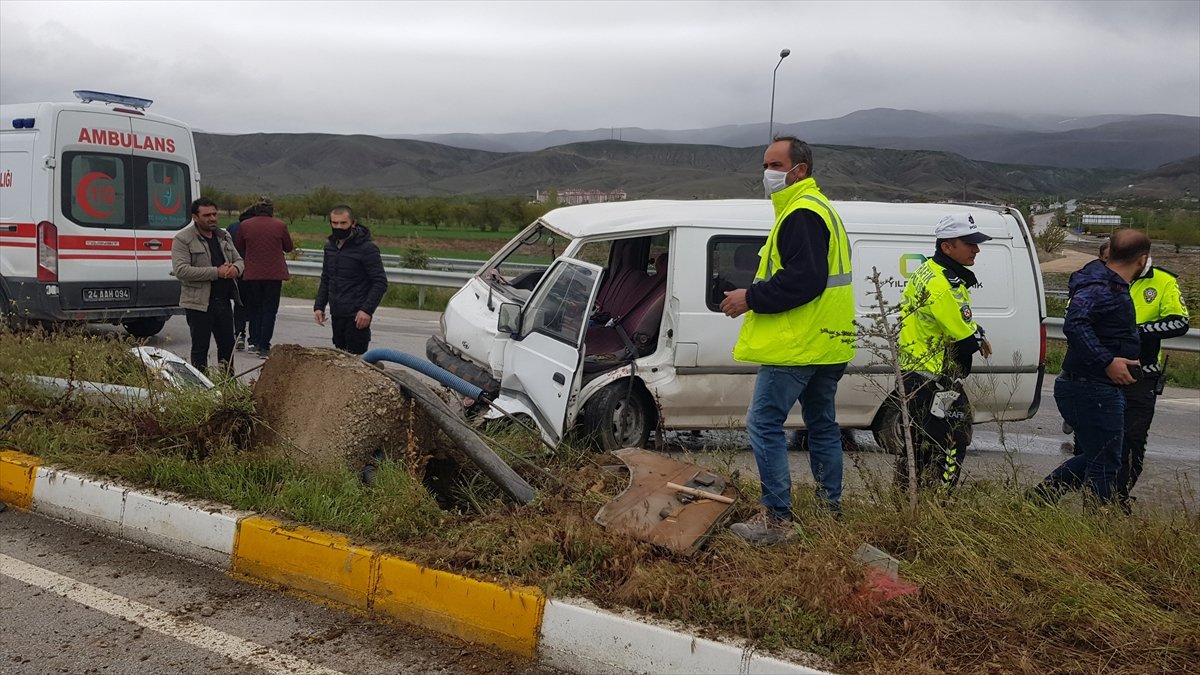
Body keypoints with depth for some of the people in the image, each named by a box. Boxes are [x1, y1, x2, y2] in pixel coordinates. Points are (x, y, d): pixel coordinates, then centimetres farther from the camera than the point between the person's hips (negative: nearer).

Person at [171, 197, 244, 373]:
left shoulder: (224, 236, 13)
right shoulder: (182, 239, -8)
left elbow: (238, 260, 21)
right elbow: (181, 270, -18)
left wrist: (236, 269, -7)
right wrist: (216, 272, -21)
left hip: (224, 300, 6)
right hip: (199, 303, -6)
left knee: (227, 345, 12)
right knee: (200, 348, 0)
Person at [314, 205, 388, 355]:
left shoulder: (367, 248, -10)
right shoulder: (330, 247, 11)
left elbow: (380, 282, -13)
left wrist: (367, 310, -21)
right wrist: (319, 306, 10)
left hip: (357, 317, -7)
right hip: (336, 314, 7)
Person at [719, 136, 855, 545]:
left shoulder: (801, 214, -16)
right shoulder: (821, 209, 20)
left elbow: (803, 280, -25)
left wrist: (751, 298, -18)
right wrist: (755, 297, 15)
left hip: (797, 345, -11)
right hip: (827, 345, 11)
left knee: (764, 423, -8)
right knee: (822, 423, 18)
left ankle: (777, 518, -7)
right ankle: (830, 503, 27)